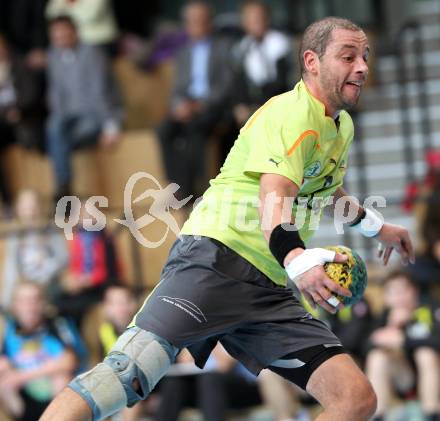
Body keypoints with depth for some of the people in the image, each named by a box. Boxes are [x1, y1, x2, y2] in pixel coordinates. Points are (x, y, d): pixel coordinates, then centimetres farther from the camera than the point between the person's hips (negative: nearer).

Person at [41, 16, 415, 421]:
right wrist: (296, 261, -45)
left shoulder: (342, 126, 20)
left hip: (270, 289, 8)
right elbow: (273, 201, -26)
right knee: (131, 371, -28)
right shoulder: (292, 114, -9)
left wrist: (375, 226, 54)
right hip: (216, 260, -8)